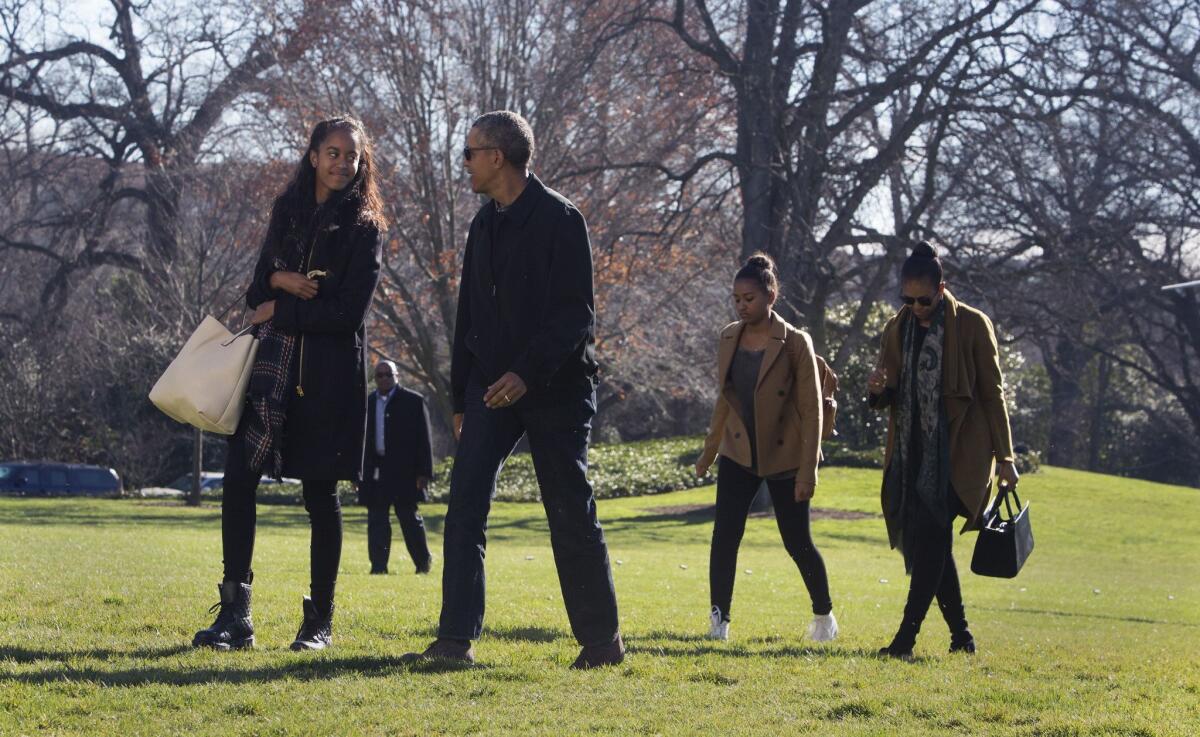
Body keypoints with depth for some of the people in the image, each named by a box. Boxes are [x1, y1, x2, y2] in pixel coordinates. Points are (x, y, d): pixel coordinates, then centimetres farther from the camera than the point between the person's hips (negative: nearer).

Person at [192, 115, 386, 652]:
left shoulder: (363, 226, 1)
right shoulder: (287, 210, 14)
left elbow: (348, 310, -8)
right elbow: (260, 283, 15)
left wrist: (279, 312, -7)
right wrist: (281, 279, -6)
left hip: (330, 371, -4)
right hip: (274, 361, 4)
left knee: (321, 491, 0)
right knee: (239, 476, -8)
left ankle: (320, 621, 10)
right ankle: (235, 615, -5)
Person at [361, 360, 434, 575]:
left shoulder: (414, 401, 1)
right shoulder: (366, 403, 12)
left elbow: (423, 440, -1)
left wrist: (424, 472, -6)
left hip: (404, 471, -3)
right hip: (375, 473, 3)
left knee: (409, 518, 3)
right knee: (377, 520, 1)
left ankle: (423, 562, 19)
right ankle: (378, 565, 3)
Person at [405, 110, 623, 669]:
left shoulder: (559, 220, -10)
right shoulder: (485, 224, 12)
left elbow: (577, 314, -15)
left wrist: (528, 372, -25)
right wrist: (461, 396, 16)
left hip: (555, 388, -6)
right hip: (492, 386, 6)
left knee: (571, 515, 1)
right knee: (464, 505, -8)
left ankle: (601, 639, 14)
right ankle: (457, 638, -10)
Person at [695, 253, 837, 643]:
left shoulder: (794, 343, -12)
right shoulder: (728, 338, 3)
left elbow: (811, 410, -11)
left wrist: (807, 471, -15)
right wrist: (710, 450, 18)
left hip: (784, 458, -4)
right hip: (738, 454, 4)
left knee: (797, 542, 4)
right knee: (724, 536, -8)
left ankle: (824, 615, 24)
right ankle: (719, 619, 0)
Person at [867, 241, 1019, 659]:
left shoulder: (971, 326, -4)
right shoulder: (898, 329, 11)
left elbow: (992, 394, -1)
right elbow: (888, 399, 17)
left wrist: (1004, 457, -2)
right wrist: (877, 391, -8)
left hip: (955, 453, -6)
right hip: (911, 452, 6)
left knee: (930, 535, -16)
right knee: (929, 545, 7)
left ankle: (906, 636, -19)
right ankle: (960, 635, 17)